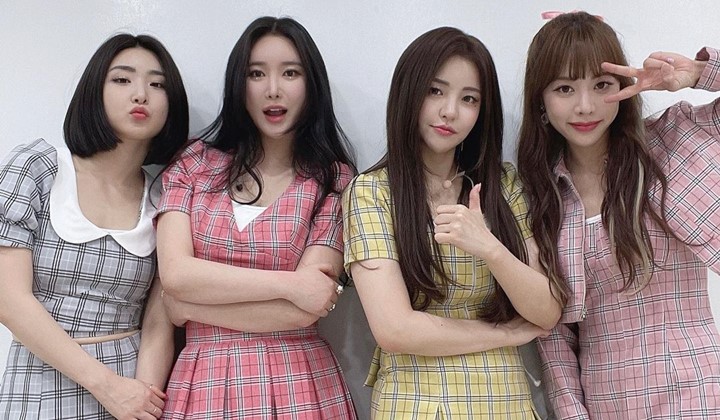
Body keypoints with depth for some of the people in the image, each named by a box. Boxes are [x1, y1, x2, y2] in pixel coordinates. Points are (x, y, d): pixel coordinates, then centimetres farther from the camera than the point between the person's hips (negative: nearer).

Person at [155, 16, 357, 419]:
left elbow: (304, 310, -13)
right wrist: (287, 283, -16)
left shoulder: (334, 179, -4)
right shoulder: (193, 166, 3)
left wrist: (194, 305, -9)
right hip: (204, 385, 2)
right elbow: (175, 274, -10)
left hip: (296, 386, -1)